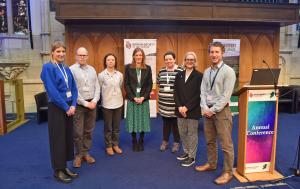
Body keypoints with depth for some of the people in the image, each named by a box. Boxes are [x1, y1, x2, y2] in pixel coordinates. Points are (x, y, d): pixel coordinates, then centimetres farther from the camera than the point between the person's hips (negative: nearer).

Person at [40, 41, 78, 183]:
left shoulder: (66, 69, 10)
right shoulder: (48, 67, -10)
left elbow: (73, 88, 8)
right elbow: (52, 91, -18)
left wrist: (73, 105, -5)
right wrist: (66, 107, -15)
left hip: (68, 107, 7)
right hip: (56, 108, -7)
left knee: (68, 137, 11)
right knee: (58, 138, 2)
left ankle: (64, 167, 26)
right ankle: (58, 170, 17)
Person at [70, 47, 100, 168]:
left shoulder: (92, 69, 11)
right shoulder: (72, 70, -6)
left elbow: (97, 87, 9)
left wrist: (94, 101, -6)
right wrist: (85, 103, -11)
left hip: (92, 103, 5)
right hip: (78, 104, -4)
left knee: (89, 131, 11)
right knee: (78, 132, 1)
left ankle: (86, 153, 23)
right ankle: (78, 155, 17)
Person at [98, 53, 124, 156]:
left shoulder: (120, 75, 2)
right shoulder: (101, 75, -8)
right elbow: (99, 89, 0)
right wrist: (106, 95, 6)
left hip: (118, 103, 3)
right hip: (107, 104, -3)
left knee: (116, 126, 12)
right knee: (108, 127, 8)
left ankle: (115, 144, 27)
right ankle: (108, 146, 23)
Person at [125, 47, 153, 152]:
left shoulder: (147, 68, 5)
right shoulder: (128, 67, 2)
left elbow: (150, 85, 3)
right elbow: (126, 84, -2)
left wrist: (143, 97, -9)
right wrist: (133, 97, -10)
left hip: (144, 98, 1)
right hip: (132, 98, -1)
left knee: (143, 120, 5)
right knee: (133, 120, 3)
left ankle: (141, 142, 20)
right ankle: (134, 142, 18)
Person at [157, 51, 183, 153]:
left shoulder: (180, 71, -9)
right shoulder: (161, 71, 9)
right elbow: (159, 83, 19)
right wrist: (163, 89, 5)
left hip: (175, 103, -4)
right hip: (164, 102, 5)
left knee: (175, 123, 7)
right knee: (165, 123, 16)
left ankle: (176, 143, 24)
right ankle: (165, 141, 29)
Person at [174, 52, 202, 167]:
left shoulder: (199, 76, -4)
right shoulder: (179, 75, 9)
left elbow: (198, 95, -10)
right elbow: (176, 92, 5)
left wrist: (187, 107, -15)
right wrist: (179, 107, -8)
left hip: (193, 110, -4)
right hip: (180, 109, 4)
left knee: (192, 133, 5)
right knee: (182, 132, 12)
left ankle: (192, 157, 18)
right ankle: (186, 152, 32)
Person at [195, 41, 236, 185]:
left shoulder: (228, 71, -9)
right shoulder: (206, 72, 10)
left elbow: (226, 95, -14)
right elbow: (203, 92, 8)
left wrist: (213, 110, -14)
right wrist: (205, 108, -6)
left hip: (221, 110, -6)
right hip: (208, 110, 6)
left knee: (226, 144, 0)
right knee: (209, 141, 18)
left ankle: (227, 172, 14)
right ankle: (211, 164, 35)